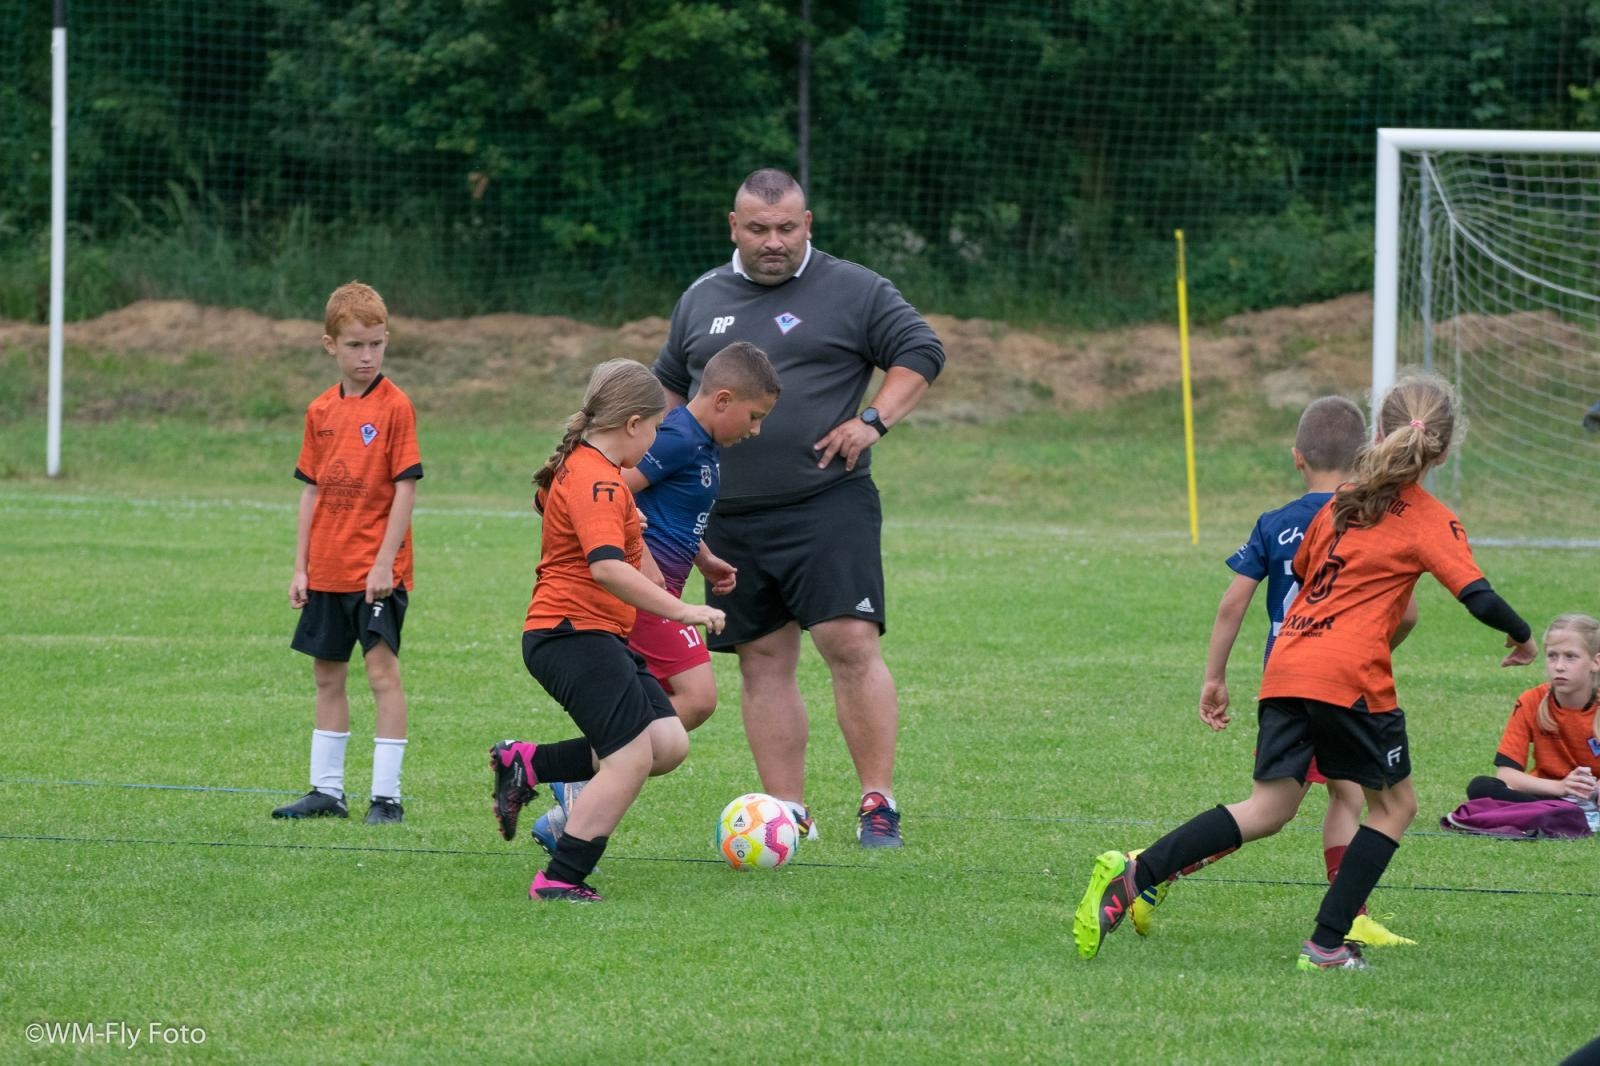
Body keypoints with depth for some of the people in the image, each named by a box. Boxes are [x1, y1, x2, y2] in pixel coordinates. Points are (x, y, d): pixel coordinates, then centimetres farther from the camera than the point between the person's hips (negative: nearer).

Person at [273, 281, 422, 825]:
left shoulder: (394, 406, -9)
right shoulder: (321, 411, 8)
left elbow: (405, 488, -11)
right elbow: (312, 492, 13)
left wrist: (385, 562, -16)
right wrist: (301, 568, 9)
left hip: (376, 570, -6)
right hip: (327, 570, 7)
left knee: (382, 670, -8)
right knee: (327, 675, 12)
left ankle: (387, 795, -6)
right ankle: (326, 790, 21)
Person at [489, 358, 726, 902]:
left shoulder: (580, 467, 17)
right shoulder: (598, 480, -16)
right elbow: (606, 566, -29)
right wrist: (680, 609, -29)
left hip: (597, 636, 11)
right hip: (573, 634, -11)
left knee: (668, 743, 1)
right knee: (633, 758, -15)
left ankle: (526, 764, 8)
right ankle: (560, 882, -11)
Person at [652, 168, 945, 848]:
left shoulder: (852, 291, 2)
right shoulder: (701, 300, 16)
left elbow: (921, 352, 1)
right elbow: (669, 385, 28)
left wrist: (874, 420, -10)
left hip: (827, 506, -5)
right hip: (731, 520, 5)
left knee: (851, 644, -14)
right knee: (764, 661, 6)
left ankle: (879, 803, -9)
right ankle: (788, 811, 10)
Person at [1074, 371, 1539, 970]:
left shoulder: (1341, 505, 18)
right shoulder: (1432, 523, 1)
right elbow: (1479, 598, -10)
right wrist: (1521, 637, 10)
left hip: (1287, 667, 6)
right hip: (1350, 678, -6)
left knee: (1270, 808, 5)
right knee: (1394, 804, 13)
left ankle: (1134, 874, -13)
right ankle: (1327, 944, 6)